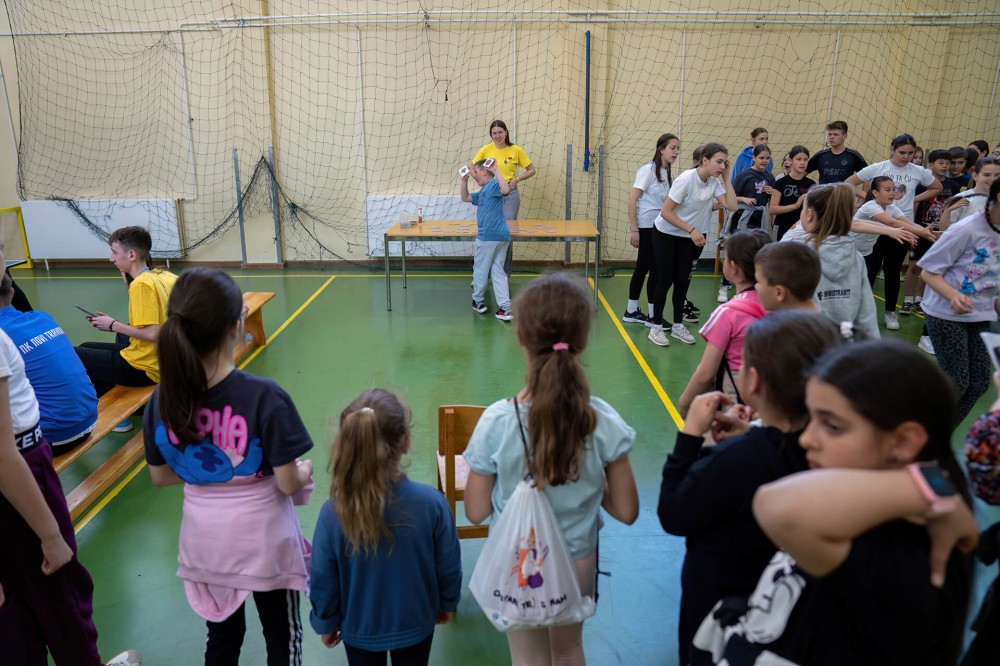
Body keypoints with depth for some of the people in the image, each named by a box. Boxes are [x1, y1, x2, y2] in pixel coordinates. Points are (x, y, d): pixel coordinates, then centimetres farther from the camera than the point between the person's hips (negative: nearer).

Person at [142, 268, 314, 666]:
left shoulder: (163, 399, -12)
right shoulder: (264, 396, -27)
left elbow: (160, 476, 1)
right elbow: (288, 484, -20)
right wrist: (305, 470, 1)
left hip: (205, 540, 4)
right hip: (263, 539, -4)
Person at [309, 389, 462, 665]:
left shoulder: (333, 513, -27)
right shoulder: (431, 502, -27)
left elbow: (322, 580, -14)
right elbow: (448, 566, -13)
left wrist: (326, 623, 6)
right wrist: (447, 603, 7)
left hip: (359, 628, 0)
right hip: (415, 624, 0)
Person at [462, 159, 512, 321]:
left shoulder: (493, 184, -8)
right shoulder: (484, 191, 22)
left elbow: (506, 189, -31)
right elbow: (466, 198, 29)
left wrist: (496, 171, -30)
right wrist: (464, 180, 18)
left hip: (489, 236, -10)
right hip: (501, 236, 10)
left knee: (480, 269, 9)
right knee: (497, 271, 8)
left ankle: (477, 301, 25)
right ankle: (505, 308, 3)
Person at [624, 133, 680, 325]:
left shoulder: (667, 172, 10)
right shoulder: (648, 169, -12)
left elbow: (667, 202, 12)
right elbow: (632, 200, -15)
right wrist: (633, 229, -18)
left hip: (658, 227, 8)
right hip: (646, 226, -8)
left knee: (643, 268, 13)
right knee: (656, 270, -3)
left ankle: (632, 311, 22)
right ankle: (653, 316, 9)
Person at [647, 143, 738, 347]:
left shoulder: (714, 182, -6)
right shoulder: (686, 179, -24)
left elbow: (731, 206, -15)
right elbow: (665, 212, -24)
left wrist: (726, 178, -15)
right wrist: (691, 229, -25)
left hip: (688, 237, 6)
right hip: (665, 233, -6)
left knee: (682, 280, 6)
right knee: (665, 279, -3)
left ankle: (678, 326, 18)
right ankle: (656, 328, 8)